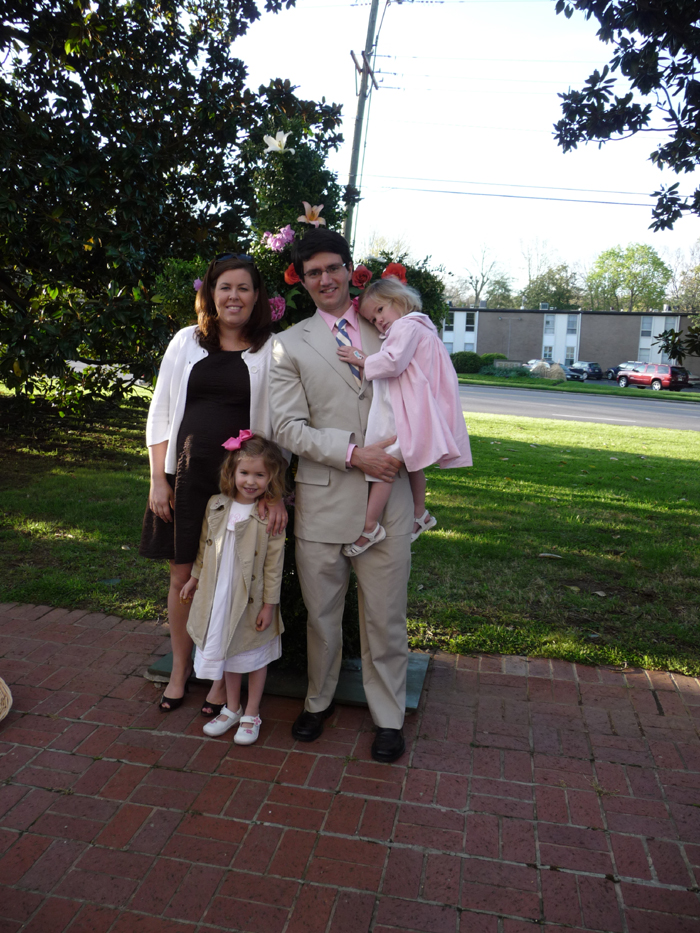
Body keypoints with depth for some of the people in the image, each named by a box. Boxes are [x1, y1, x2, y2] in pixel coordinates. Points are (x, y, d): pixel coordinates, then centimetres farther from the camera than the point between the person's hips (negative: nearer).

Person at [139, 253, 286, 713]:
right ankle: (180, 671, 33)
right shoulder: (186, 342, 8)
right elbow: (161, 415, 8)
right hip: (186, 475, 3)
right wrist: (159, 480, 2)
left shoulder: (271, 350, 1)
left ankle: (223, 677, 25)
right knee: (183, 576, 11)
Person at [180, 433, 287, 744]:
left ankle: (251, 715, 30)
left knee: (255, 658, 12)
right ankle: (232, 709, 39)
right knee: (226, 652, 20)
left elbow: (274, 564, -13)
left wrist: (270, 603, -12)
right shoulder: (216, 505, -1)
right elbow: (204, 548, 11)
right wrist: (195, 578, 17)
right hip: (219, 597, 5)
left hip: (252, 601, -4)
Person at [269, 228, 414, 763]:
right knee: (322, 614, 13)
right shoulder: (290, 344, 6)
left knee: (385, 617, 8)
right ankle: (319, 701, 37)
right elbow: (288, 428, -3)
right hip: (323, 498, 0)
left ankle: (388, 717, 27)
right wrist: (354, 453, -14)